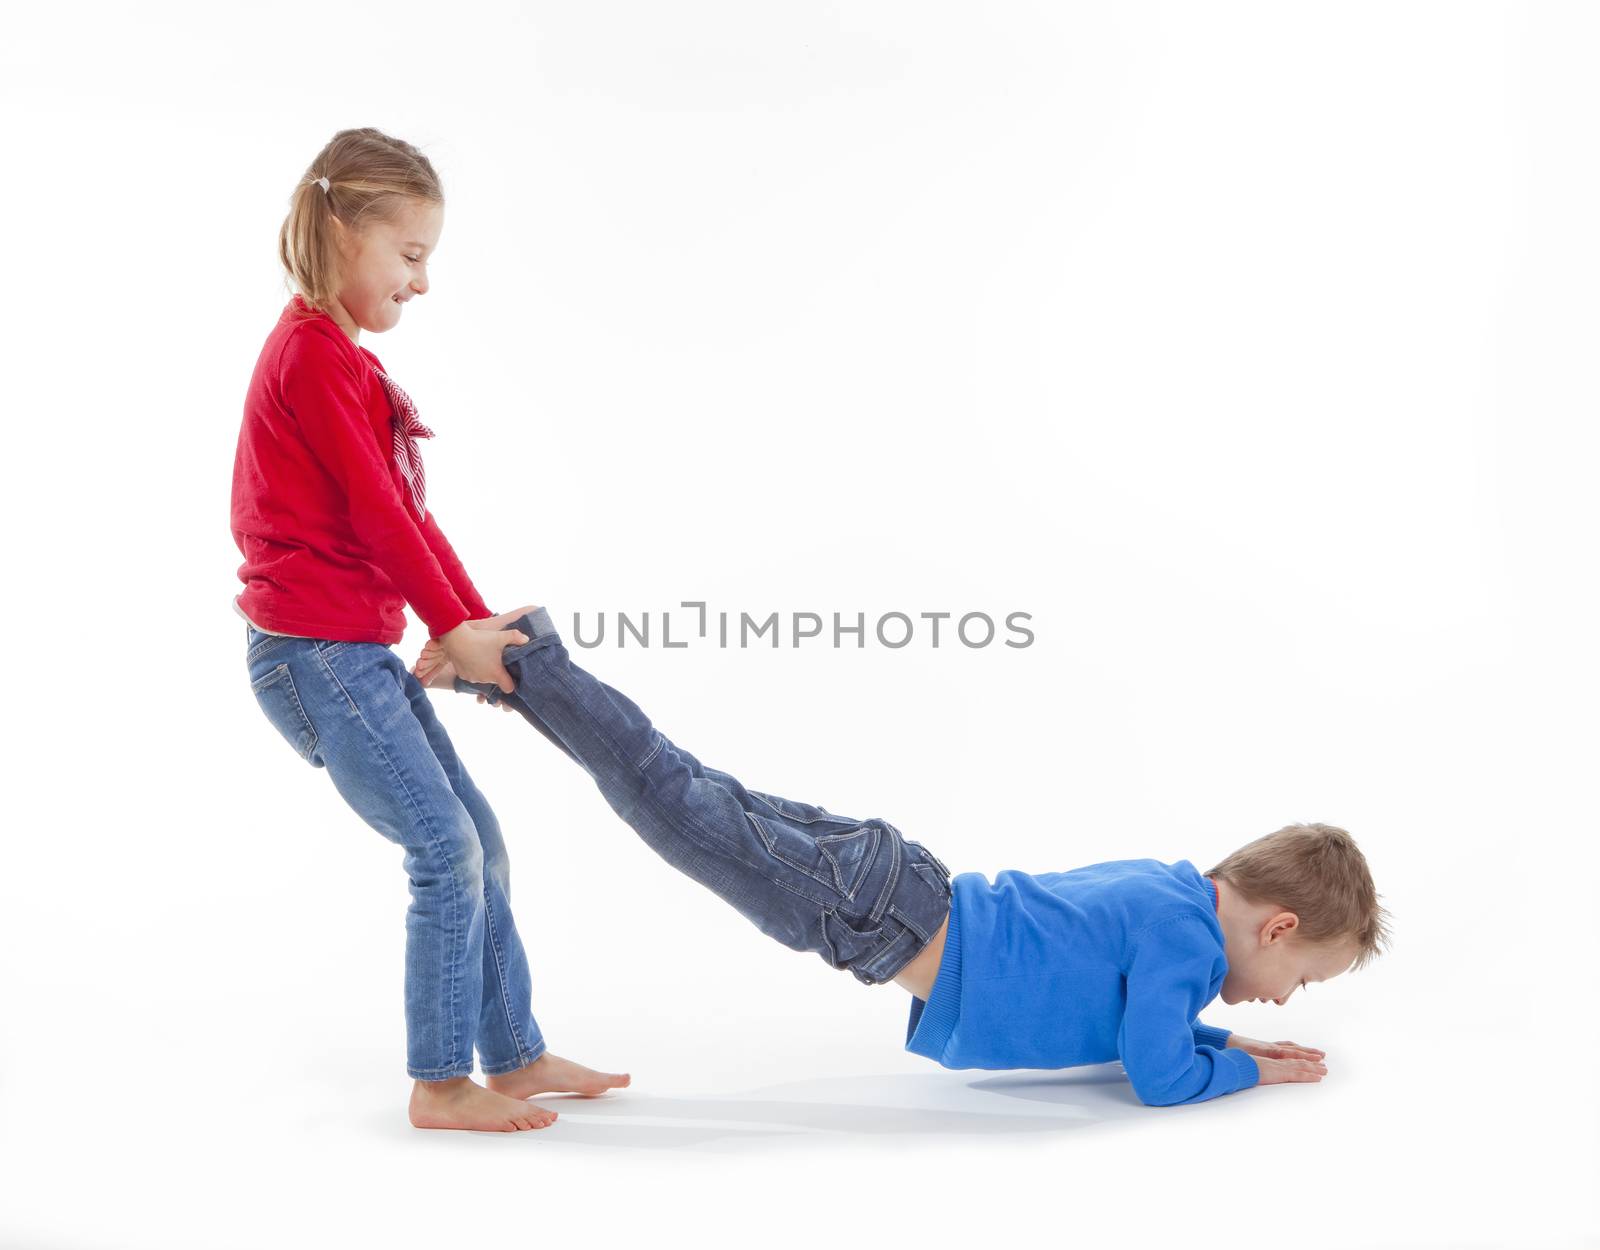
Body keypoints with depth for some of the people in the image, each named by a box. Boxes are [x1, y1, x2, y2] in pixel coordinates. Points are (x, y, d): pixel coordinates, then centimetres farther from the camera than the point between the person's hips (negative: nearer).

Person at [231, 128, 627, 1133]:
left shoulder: (341, 358, 17)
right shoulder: (312, 352, -14)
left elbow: (404, 512, 16)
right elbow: (372, 510, -16)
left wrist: (479, 623, 11)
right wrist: (456, 626, -8)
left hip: (358, 653, 10)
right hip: (315, 651, -10)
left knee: (477, 841, 12)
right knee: (447, 851, -7)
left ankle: (515, 1057, 21)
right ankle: (441, 1085, 4)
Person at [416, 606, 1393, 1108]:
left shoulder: (1168, 885, 15)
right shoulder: (1186, 935, -12)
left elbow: (1137, 1019, 31)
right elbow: (1158, 1078, -15)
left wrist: (1215, 1042, 20)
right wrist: (1247, 1069, 1)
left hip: (889, 879, 8)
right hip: (878, 913, -8)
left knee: (707, 808, 10)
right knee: (687, 815, -6)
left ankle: (526, 664, 12)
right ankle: (531, 666, -4)